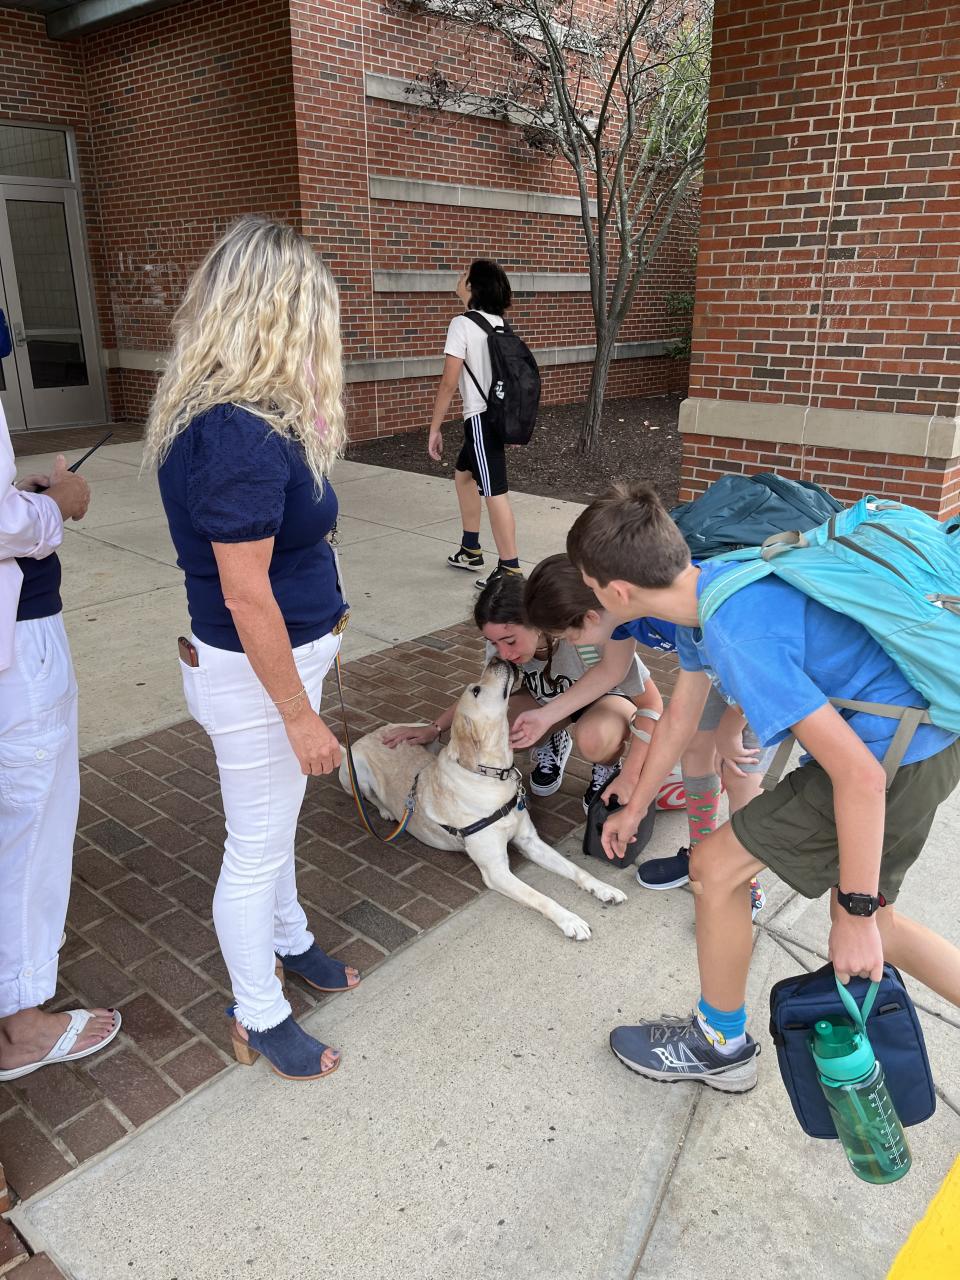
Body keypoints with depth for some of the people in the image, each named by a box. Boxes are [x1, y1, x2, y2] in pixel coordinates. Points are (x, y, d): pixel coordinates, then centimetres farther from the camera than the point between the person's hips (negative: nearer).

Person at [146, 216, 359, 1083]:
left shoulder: (227, 415, 5)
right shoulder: (241, 435, -26)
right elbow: (244, 595, -25)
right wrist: (300, 717, -21)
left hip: (285, 651, 10)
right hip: (254, 672, -10)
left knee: (275, 821, 26)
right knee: (257, 845, 8)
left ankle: (287, 941, 49)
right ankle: (258, 1019, 29)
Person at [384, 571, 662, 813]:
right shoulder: (504, 636, -24)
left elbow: (652, 705, -29)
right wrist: (434, 729, -14)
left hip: (610, 696, -4)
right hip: (546, 699, 4)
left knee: (593, 739, -41)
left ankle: (608, 767, -2)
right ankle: (553, 741, 8)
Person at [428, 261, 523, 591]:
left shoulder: (462, 324, -13)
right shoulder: (498, 322, 11)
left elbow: (449, 383, -15)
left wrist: (435, 428, -8)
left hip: (481, 417, -9)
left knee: (495, 493, -7)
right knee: (463, 475, 23)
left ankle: (510, 571, -3)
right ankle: (470, 551, 33)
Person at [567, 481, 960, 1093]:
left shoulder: (739, 636, -30)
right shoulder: (704, 588, 0)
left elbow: (859, 774, -30)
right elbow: (680, 715, 15)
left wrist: (854, 911, -18)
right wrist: (633, 809, 26)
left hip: (895, 754, -10)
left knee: (715, 869, 0)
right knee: (869, 920, 24)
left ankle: (722, 1047, 23)